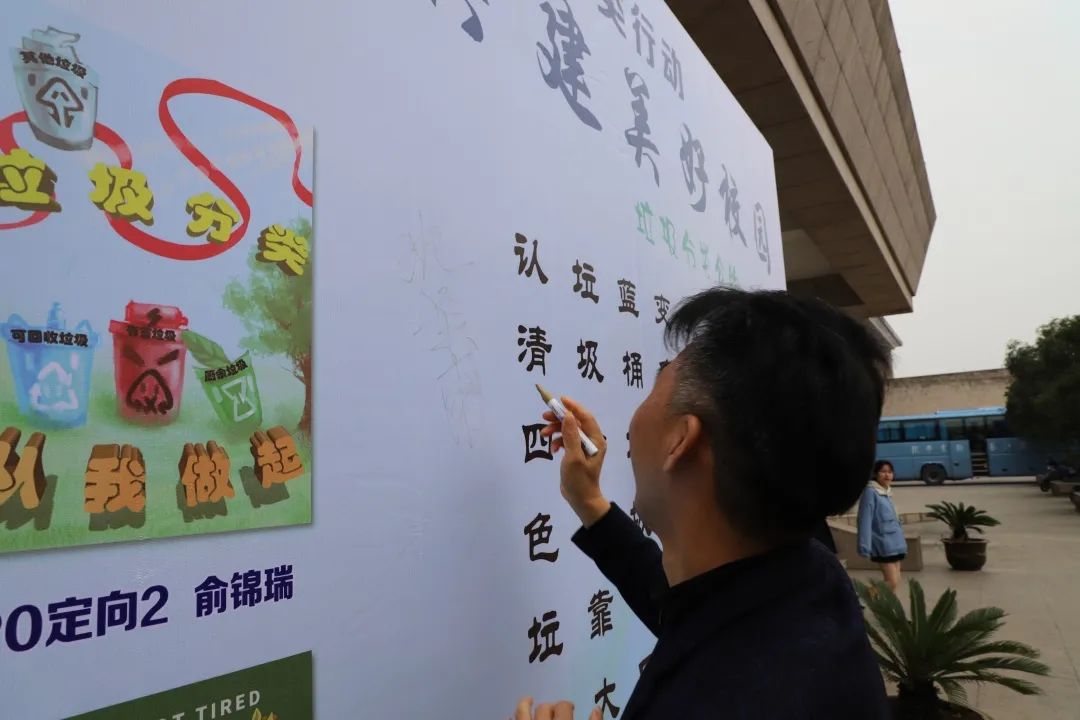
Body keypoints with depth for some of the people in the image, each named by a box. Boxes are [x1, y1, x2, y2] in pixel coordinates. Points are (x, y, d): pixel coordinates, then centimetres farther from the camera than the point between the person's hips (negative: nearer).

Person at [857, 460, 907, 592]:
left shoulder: (888, 492, 14)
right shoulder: (870, 492, -12)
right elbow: (865, 520, -17)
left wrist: (902, 541, 20)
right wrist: (865, 546, -22)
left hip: (895, 543, 9)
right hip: (883, 544, -9)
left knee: (895, 581, 10)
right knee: (892, 582, -12)